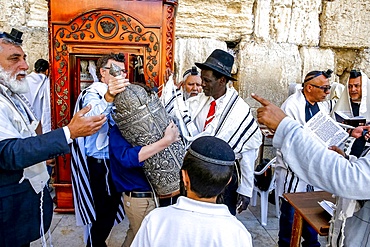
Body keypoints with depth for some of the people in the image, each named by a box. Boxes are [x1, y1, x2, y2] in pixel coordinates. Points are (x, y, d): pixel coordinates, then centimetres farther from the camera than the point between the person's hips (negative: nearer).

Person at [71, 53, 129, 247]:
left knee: (110, 209, 20)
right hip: (99, 164, -8)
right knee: (102, 212, 0)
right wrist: (108, 97, -57)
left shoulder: (115, 93, 13)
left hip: (113, 161, 9)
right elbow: (93, 117, -39)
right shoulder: (92, 94, -14)